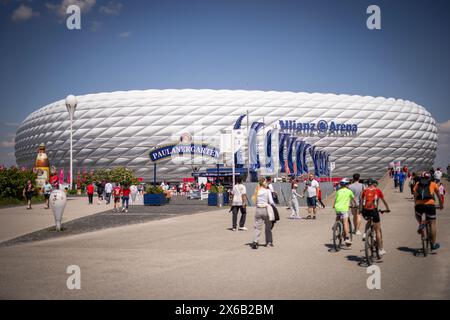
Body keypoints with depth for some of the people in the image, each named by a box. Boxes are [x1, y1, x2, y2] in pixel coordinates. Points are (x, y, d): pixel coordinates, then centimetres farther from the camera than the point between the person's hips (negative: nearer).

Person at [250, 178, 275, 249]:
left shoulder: (257, 191, 5)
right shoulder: (267, 191, -6)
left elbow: (255, 202, 4)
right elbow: (271, 201, -8)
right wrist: (274, 205, 9)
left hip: (258, 210, 3)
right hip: (266, 209, -2)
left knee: (257, 227, 2)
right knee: (268, 227, 13)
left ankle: (255, 241, -13)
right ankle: (269, 242, 21)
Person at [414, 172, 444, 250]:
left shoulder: (417, 184, 19)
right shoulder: (433, 184, 19)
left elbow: (415, 196, 12)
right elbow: (438, 195, 29)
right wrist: (441, 205, 43)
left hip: (419, 205, 1)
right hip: (430, 205, -1)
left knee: (417, 215, 35)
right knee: (432, 223, 11)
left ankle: (420, 224, 5)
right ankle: (433, 244, 13)